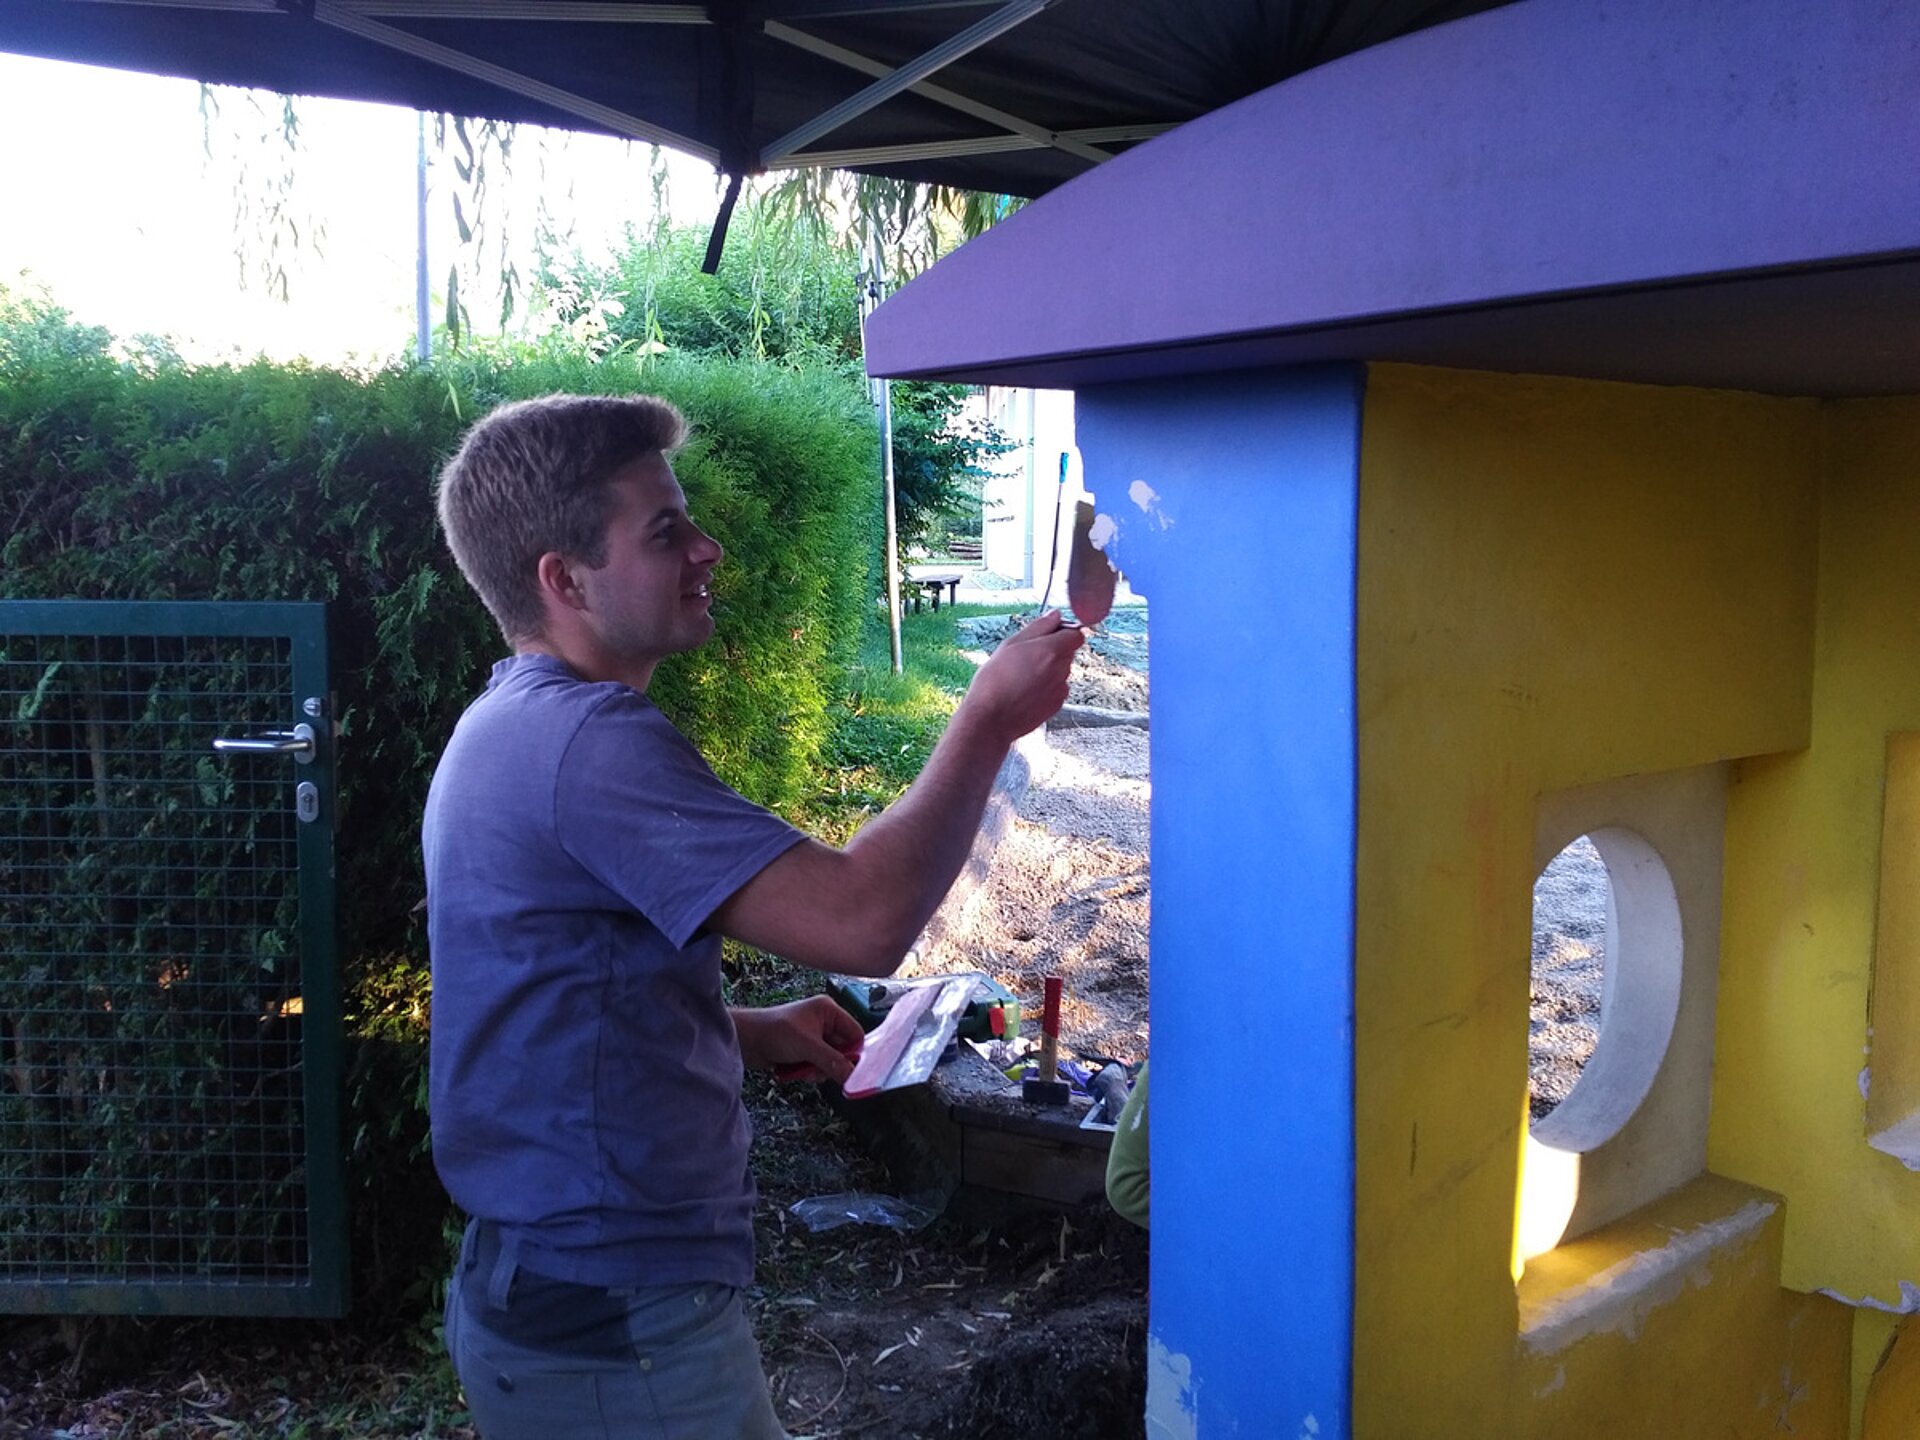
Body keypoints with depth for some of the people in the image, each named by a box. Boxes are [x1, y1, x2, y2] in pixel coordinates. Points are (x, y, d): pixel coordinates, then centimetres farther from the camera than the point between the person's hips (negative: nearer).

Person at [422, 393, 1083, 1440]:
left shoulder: (505, 729, 9)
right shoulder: (589, 742, -24)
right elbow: (864, 920, -31)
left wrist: (748, 1032, 6)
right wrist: (990, 721, -19)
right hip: (620, 1331, -10)